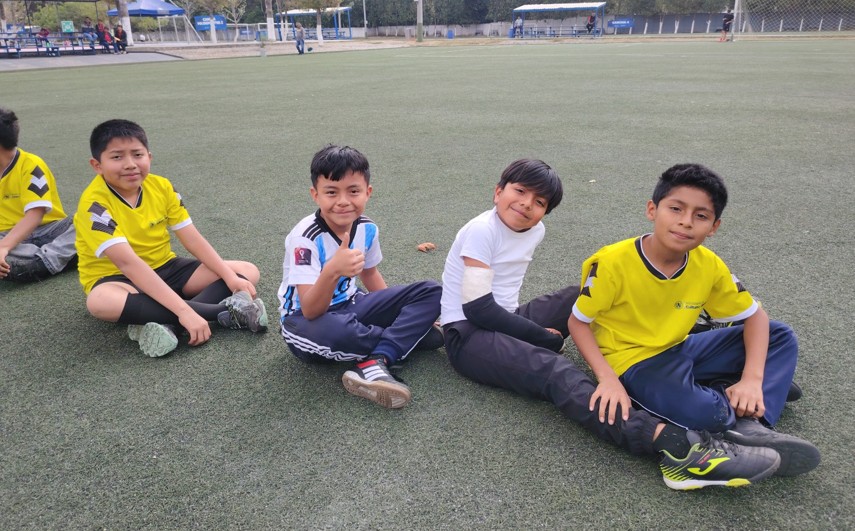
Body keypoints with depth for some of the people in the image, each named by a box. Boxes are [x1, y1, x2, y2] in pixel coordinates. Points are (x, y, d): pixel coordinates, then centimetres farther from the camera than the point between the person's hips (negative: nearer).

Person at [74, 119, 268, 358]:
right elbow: (127, 262, -34)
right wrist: (183, 309, -42)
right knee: (100, 301, -42)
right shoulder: (94, 203, -22)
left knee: (248, 272, -7)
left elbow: (193, 239, -5)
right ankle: (226, 311, -36)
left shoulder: (161, 186, -5)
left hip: (164, 268, 6)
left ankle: (164, 323, -30)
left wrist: (230, 276, -18)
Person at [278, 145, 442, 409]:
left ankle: (374, 363, -27)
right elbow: (311, 311, -32)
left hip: (349, 306, 6)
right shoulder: (305, 237, -24)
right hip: (306, 319, -6)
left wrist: (400, 313, 10)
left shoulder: (367, 228, -6)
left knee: (431, 292, -9)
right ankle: (409, 335, -11)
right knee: (333, 330, -44)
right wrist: (332, 271, -50)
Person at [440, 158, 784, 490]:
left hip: (505, 322, 9)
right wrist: (543, 336, -14)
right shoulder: (481, 231, -16)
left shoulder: (535, 230, 7)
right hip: (468, 336, -9)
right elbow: (479, 308, -21)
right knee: (553, 371, -34)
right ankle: (674, 444, -52)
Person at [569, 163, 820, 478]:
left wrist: (752, 378, -15)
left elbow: (754, 316, 1)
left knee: (781, 336, 0)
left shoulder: (710, 266, -9)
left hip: (679, 351, 6)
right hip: (633, 362, -6)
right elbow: (578, 322, -14)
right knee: (698, 411, -33)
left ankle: (751, 425, -16)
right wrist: (608, 378, -27)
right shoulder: (612, 262, -23)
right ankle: (731, 399, 3)